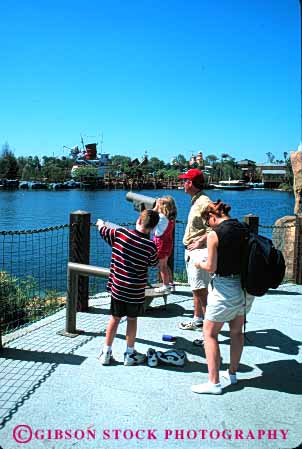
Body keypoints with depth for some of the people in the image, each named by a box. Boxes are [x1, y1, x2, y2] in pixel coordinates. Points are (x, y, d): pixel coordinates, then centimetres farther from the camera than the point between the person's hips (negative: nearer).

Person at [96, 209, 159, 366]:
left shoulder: (120, 233, -11)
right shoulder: (150, 246, -14)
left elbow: (103, 230, 8)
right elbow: (154, 264, 5)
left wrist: (100, 223, 30)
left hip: (117, 287, 2)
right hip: (136, 292, -2)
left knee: (115, 318, 15)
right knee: (132, 319, 14)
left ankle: (106, 353, 24)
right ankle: (130, 354, 26)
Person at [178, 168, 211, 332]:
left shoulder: (204, 202, -17)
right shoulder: (195, 201, 16)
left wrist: (199, 243, -22)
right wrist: (190, 246, 14)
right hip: (191, 251, 11)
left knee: (201, 291, -10)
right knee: (196, 289, 20)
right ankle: (198, 320, 35)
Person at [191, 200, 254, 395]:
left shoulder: (215, 234, -15)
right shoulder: (244, 229, 2)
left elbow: (211, 267, -15)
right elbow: (244, 256, 10)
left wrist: (200, 264, 6)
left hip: (225, 289, -7)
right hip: (246, 286, 7)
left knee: (209, 333, 6)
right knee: (237, 331, 22)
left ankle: (214, 383, 8)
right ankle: (233, 373, 36)